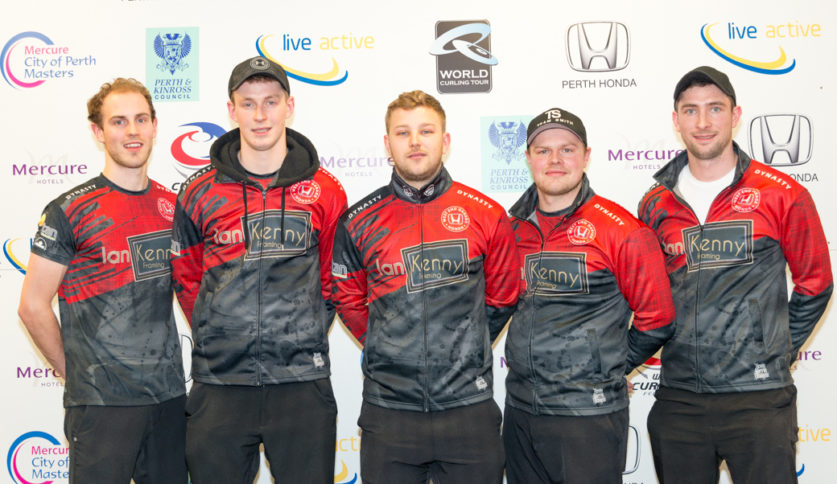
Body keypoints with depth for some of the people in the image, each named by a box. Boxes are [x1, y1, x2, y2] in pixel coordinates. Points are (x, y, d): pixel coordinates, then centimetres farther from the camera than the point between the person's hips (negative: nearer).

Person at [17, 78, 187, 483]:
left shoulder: (173, 206, 8)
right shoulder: (70, 211, -8)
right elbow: (33, 306, -6)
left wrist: (165, 368, 12)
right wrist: (75, 373, -1)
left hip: (171, 394, 5)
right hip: (102, 403, -5)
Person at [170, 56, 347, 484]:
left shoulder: (324, 192, 2)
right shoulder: (200, 193, 4)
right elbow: (187, 279, 15)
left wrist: (302, 337, 10)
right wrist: (217, 337, 10)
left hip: (302, 385, 0)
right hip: (219, 386, 1)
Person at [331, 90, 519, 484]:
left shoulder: (486, 215, 0)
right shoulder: (359, 222, 2)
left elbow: (501, 298, 11)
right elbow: (348, 300, 14)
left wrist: (461, 349, 10)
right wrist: (388, 350, 9)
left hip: (468, 407, 0)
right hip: (387, 411, 1)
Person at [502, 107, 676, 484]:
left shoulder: (621, 230, -9)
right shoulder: (513, 229, 6)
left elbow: (656, 318, -5)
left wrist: (609, 368, 3)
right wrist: (534, 364, 13)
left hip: (590, 414, -5)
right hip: (520, 411, 5)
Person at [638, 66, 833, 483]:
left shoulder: (781, 195, -2)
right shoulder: (656, 204, 6)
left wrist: (775, 354, 6)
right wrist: (678, 351, 10)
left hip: (758, 398, -3)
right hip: (678, 400, 3)